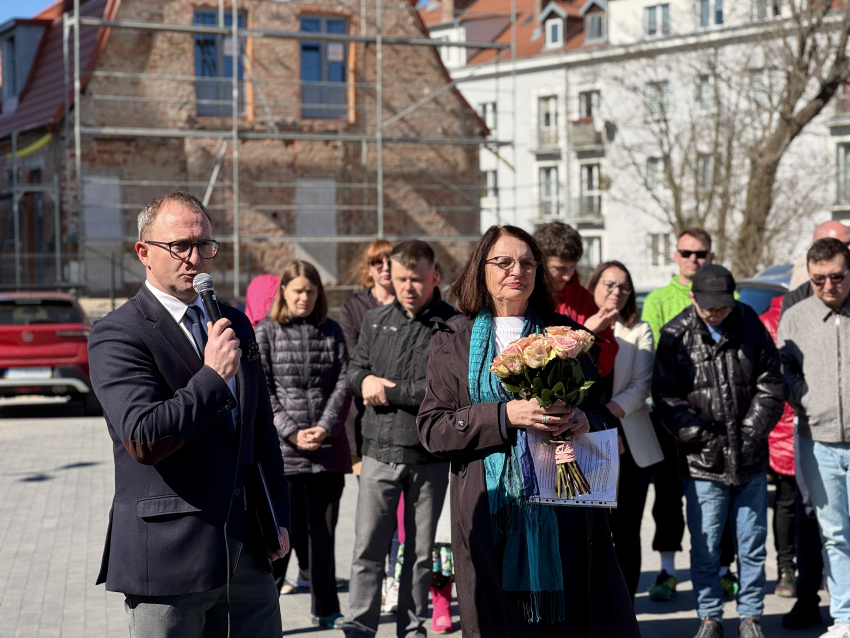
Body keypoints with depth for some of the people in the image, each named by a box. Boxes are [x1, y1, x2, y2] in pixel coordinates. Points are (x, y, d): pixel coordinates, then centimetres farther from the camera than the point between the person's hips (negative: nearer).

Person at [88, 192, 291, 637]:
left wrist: (278, 518, 15)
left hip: (247, 550, 6)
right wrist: (213, 375, -18)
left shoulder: (236, 324, 13)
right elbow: (142, 440, -21)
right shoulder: (116, 336, -9)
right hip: (168, 559, -6)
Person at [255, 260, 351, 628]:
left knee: (323, 532, 10)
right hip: (283, 450, -3)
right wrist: (291, 433, -12)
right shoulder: (266, 332, 2)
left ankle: (326, 609, 20)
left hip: (329, 449, 3)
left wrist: (324, 428, -11)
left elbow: (343, 384, 2)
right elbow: (262, 391, -3)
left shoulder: (332, 331, 10)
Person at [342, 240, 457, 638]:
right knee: (368, 547, 0)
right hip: (380, 450, 2)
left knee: (421, 550, 10)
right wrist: (366, 382, -9)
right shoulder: (375, 320, 10)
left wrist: (390, 392, -12)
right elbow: (355, 370, 15)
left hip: (431, 455, -2)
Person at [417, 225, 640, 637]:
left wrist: (585, 419, -7)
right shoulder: (455, 340, 7)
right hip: (489, 507, -1)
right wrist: (504, 415, -14)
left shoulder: (563, 333, 14)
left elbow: (602, 408, 18)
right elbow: (432, 428, -1)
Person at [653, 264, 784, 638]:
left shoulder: (751, 326, 3)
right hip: (702, 463, -2)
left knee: (752, 544, 10)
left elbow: (769, 383, 6)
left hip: (751, 460, 2)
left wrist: (752, 431, -3)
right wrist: (701, 435, -10)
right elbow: (666, 397, -3)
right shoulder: (675, 336, -4)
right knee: (705, 547, 3)